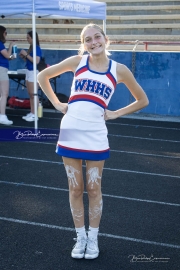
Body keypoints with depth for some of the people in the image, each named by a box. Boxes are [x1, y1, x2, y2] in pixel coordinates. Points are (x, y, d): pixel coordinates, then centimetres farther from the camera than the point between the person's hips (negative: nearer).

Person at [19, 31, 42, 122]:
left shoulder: (37, 48, -12)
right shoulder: (31, 47, 13)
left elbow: (36, 61, -24)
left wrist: (26, 54, -19)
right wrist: (23, 57, 4)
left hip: (34, 72, -9)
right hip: (28, 71, 9)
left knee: (33, 94, -6)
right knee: (30, 94, 11)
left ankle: (34, 114, -2)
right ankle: (31, 113, 17)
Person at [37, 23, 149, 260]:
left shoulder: (119, 70, 0)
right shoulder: (77, 62, 1)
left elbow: (142, 100, 10)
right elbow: (43, 76, 11)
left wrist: (116, 114, 3)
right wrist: (57, 104, 5)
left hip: (95, 136, -1)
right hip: (70, 133, 1)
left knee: (94, 189, 8)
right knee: (75, 189, 9)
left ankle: (93, 238, 24)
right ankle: (81, 237, 23)